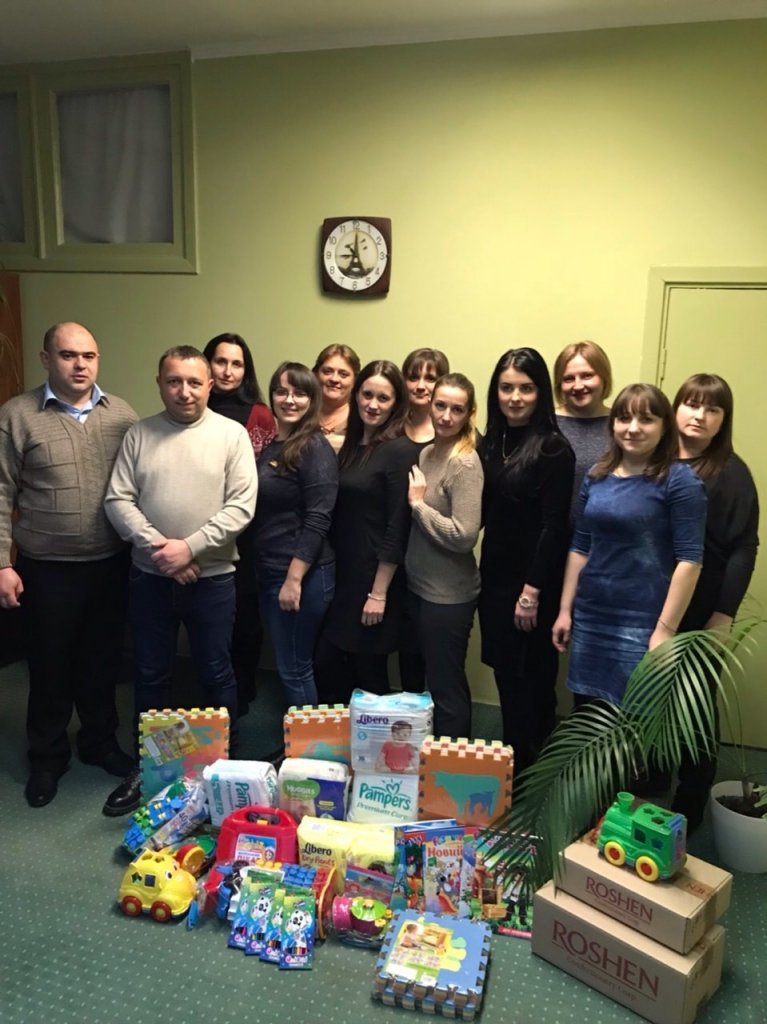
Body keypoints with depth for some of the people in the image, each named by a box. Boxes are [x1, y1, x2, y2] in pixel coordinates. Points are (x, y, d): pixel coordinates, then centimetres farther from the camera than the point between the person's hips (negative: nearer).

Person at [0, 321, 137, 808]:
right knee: (50, 666, 11)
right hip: (47, 570, -2)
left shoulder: (122, 414, 3)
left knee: (103, 661, 16)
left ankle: (100, 741, 36)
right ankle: (47, 757, 31)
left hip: (111, 564, 2)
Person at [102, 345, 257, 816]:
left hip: (212, 577, -2)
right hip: (149, 575, 3)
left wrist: (190, 547, -17)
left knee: (216, 674, 10)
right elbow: (118, 501, -3)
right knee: (151, 673, 14)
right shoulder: (139, 435, 2)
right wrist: (158, 547, -15)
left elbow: (241, 506, -11)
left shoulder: (232, 434, -5)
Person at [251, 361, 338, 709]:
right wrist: (278, 574, 7)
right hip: (269, 570, 8)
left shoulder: (315, 448, -13)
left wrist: (294, 578, -20)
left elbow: (317, 520, -19)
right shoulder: (271, 445, 11)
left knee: (295, 670, 3)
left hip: (302, 574, -8)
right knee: (288, 666, 18)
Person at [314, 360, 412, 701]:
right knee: (325, 663, 10)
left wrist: (379, 593, -16)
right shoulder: (351, 445, 9)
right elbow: (339, 515, 12)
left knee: (368, 672, 6)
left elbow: (397, 528, -16)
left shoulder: (399, 451, -13)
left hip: (376, 579, -7)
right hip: (342, 574, 7)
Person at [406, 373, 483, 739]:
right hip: (419, 586, 8)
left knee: (446, 688, 6)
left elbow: (464, 536, -25)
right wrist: (414, 500, -1)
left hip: (448, 595, -8)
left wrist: (418, 503, -17)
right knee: (431, 680, 21)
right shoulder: (426, 453, 6)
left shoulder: (465, 463, -18)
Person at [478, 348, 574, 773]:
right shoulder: (491, 443, 8)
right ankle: (512, 762, 29)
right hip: (494, 577, 6)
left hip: (532, 583, -6)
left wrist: (532, 591, -17)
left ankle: (528, 770, 18)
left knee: (528, 679, 3)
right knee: (507, 676, 14)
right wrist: (486, 572, 3)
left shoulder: (553, 449, -12)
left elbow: (553, 526, -15)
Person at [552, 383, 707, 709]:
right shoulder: (596, 477, 7)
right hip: (589, 617, 5)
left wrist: (665, 628, -15)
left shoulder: (679, 480, -8)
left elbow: (689, 559, -12)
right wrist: (565, 609, 9)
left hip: (641, 621, -5)